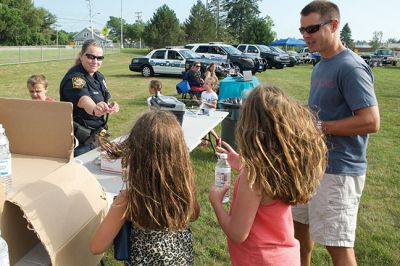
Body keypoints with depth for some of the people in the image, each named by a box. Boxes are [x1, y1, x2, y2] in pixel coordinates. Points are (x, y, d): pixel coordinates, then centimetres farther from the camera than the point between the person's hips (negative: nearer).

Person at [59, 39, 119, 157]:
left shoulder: (99, 76, 7)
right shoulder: (74, 78, -19)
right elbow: (83, 101, -39)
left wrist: (109, 107, -8)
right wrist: (95, 109, -62)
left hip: (96, 135, 8)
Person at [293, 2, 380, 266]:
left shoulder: (350, 67, -18)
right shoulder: (321, 65, 11)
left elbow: (371, 121, -24)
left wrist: (318, 127, -21)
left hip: (338, 169, -9)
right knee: (299, 223, 23)